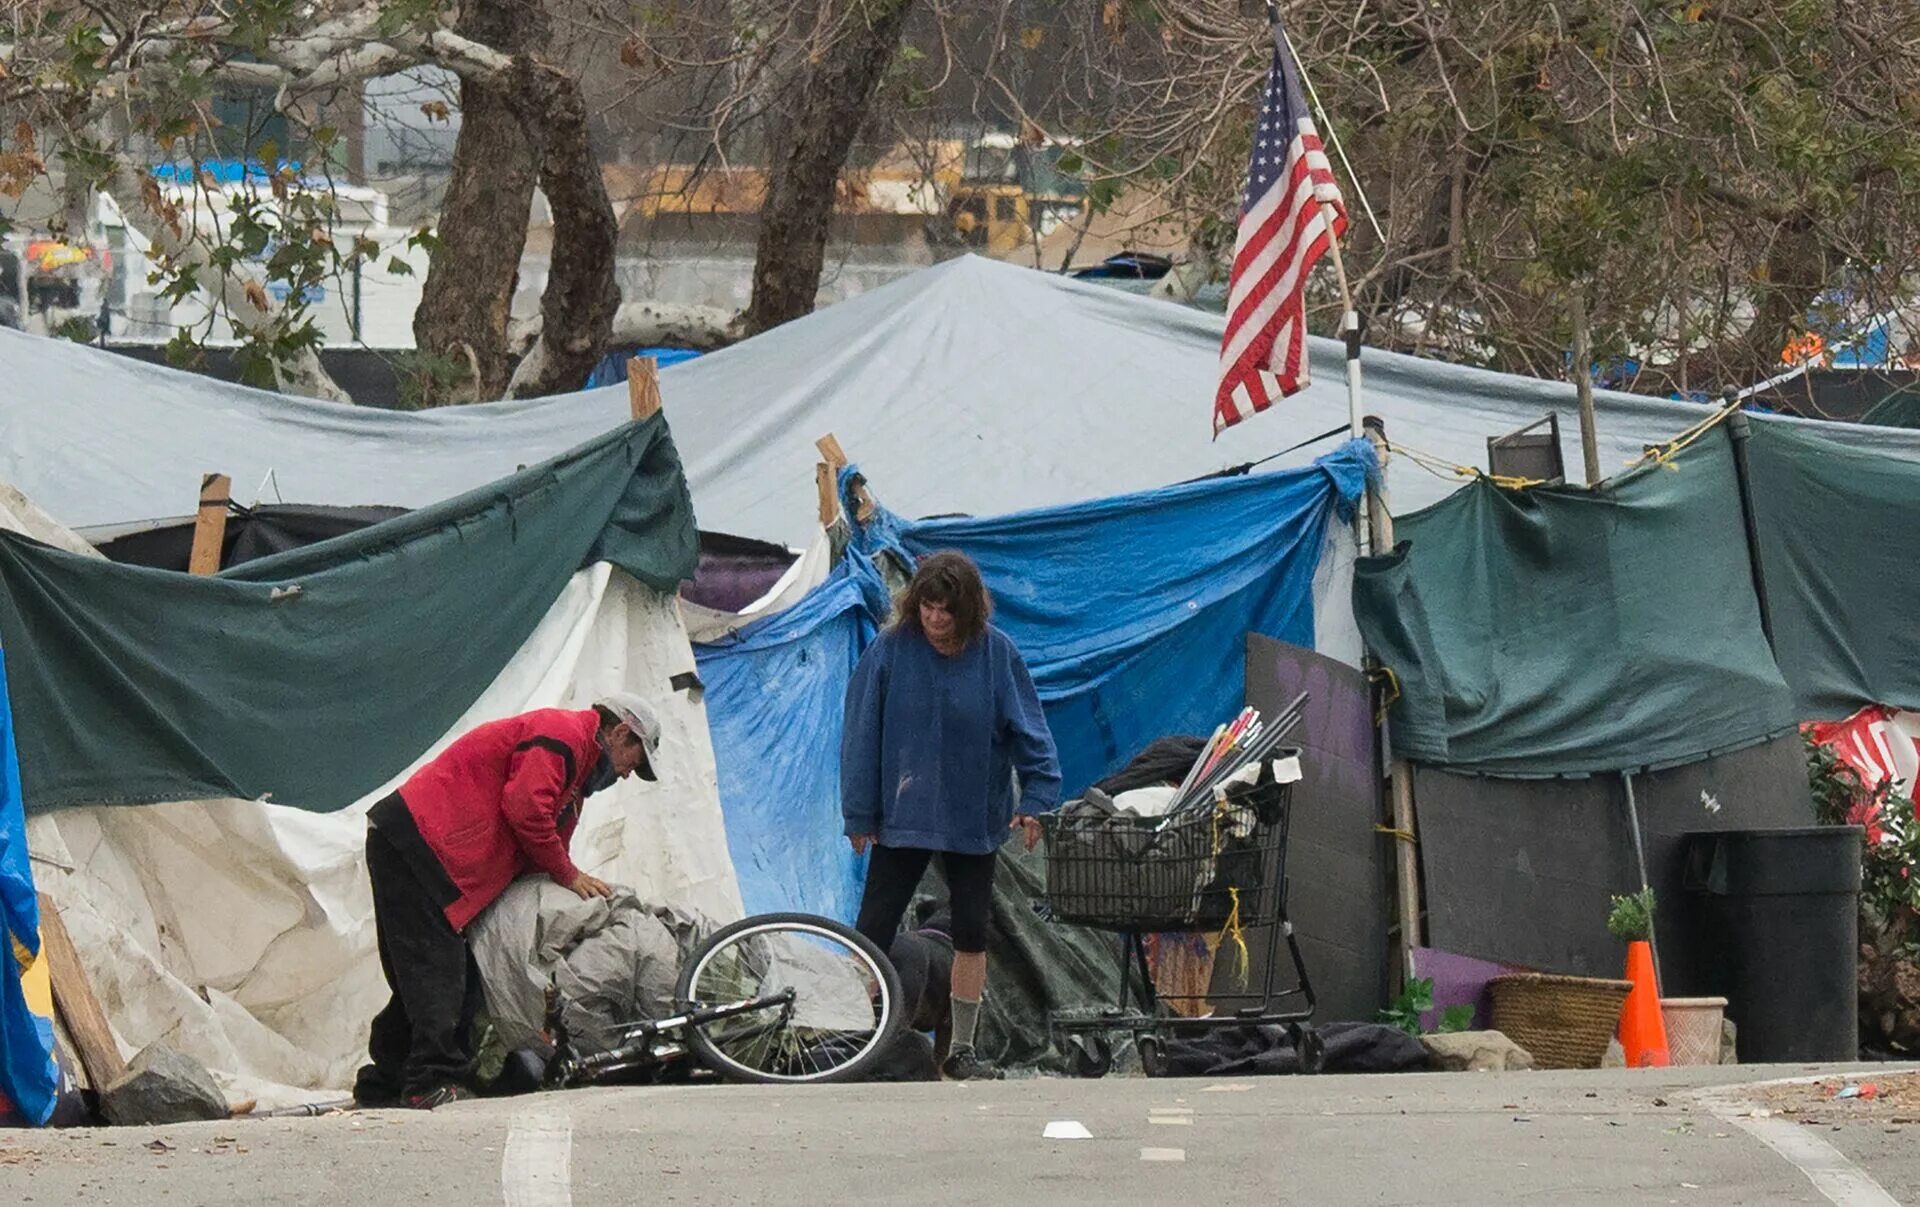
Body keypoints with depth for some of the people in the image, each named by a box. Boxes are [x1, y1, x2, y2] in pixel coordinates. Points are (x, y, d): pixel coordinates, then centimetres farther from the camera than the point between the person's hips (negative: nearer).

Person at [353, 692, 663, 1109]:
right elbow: (525, 810, -19)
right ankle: (434, 1081, -22)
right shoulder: (563, 734, -8)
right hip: (416, 841, -11)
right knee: (437, 967, -16)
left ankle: (384, 1083, 13)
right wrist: (568, 875, -7)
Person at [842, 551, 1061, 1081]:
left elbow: (1028, 729, -2)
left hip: (973, 819, 1)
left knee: (972, 934, 6)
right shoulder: (890, 651, -9)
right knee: (872, 933, -1)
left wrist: (1037, 795, -12)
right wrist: (860, 814, -4)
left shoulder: (995, 654, -7)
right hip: (900, 818, -1)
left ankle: (961, 1049, 18)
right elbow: (862, 735, -4)